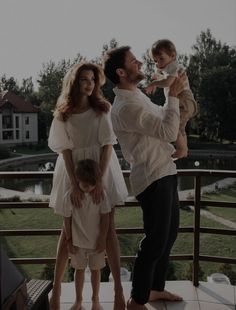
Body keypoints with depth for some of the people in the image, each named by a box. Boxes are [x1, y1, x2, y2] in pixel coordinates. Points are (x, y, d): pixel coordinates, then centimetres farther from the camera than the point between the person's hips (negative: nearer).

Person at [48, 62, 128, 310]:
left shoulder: (102, 109, -2)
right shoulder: (62, 114, -1)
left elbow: (108, 145, -8)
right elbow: (65, 150, -6)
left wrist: (100, 180, -17)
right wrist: (74, 184, -15)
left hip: (101, 170, -1)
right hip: (73, 171, 1)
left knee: (107, 228, -3)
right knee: (68, 229, 8)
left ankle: (118, 290, 2)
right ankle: (56, 287, 21)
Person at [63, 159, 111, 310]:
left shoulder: (101, 194, -15)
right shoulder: (70, 195, -16)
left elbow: (105, 218, -9)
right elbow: (67, 219, -7)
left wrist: (103, 239, -7)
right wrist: (69, 240, -2)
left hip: (96, 241, 0)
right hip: (78, 241, 0)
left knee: (95, 269, 14)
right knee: (79, 269, 17)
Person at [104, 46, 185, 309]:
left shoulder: (137, 96, 12)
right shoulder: (126, 107, -20)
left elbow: (161, 118, 28)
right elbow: (168, 131, -23)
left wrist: (175, 94, 18)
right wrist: (173, 95, -14)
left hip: (165, 173, 10)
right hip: (153, 179, -10)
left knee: (169, 233, 19)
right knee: (156, 241, 0)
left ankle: (155, 288, 36)